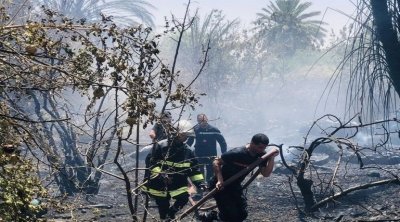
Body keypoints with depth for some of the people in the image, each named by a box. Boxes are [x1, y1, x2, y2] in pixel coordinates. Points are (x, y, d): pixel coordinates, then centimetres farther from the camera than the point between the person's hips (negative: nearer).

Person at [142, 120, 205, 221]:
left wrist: (199, 183, -5)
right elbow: (150, 162, -15)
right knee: (163, 208, 3)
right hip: (159, 184, -3)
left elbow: (194, 168, 5)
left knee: (184, 197, -17)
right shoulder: (161, 146, -13)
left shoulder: (187, 151, -1)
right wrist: (161, 174, -27)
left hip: (178, 183, 3)